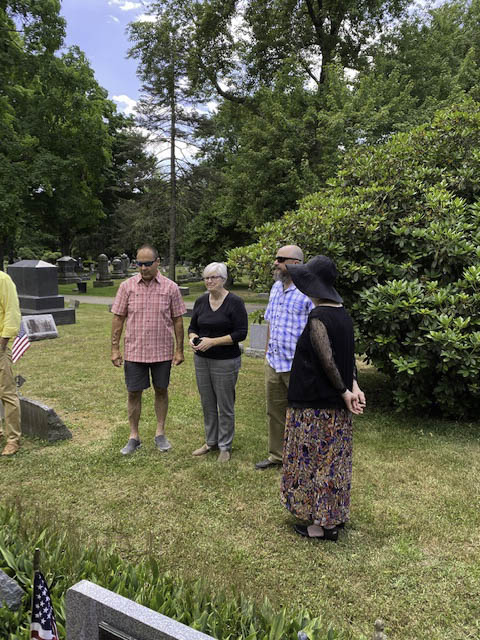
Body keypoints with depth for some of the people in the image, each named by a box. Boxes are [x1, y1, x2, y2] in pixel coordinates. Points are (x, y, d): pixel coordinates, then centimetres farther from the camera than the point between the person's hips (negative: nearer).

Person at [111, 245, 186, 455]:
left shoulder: (170, 288, -3)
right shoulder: (127, 286, -1)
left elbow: (177, 320, 1)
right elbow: (118, 318, 2)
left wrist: (179, 349, 0)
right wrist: (115, 348, -2)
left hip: (162, 351, 0)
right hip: (134, 350, 0)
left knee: (161, 390, 11)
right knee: (133, 393, 7)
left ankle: (160, 433, 27)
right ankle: (134, 437, 21)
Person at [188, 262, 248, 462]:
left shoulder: (235, 302, -11)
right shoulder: (201, 301, 6)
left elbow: (241, 333, -14)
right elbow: (193, 326, 14)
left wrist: (213, 341, -20)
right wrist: (193, 338, -9)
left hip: (225, 362, -5)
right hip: (202, 359, 6)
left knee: (225, 406, 5)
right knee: (207, 404, 15)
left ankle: (225, 446, 20)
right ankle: (211, 441, 31)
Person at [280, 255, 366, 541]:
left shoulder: (318, 318, -22)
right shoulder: (343, 314, 6)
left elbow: (327, 361, -23)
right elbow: (350, 356, 6)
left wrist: (345, 392, -11)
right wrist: (354, 386, -1)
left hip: (316, 404, -9)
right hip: (336, 405, 9)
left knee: (317, 458, 5)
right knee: (334, 456, 19)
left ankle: (324, 523, 19)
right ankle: (336, 515, 34)